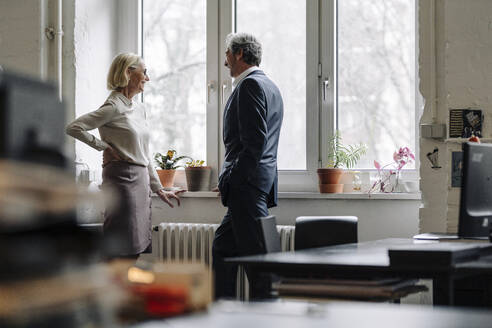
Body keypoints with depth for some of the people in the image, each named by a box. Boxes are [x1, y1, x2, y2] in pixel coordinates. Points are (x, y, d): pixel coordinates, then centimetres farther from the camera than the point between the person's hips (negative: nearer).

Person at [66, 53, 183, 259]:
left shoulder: (139, 109, 17)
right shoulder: (113, 107, -10)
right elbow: (73, 127, -16)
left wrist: (158, 189, 21)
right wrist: (104, 147, -11)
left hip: (141, 182, 9)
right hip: (122, 179, -9)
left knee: (140, 248, 7)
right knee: (123, 250, -10)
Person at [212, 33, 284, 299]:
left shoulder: (250, 85, -12)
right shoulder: (270, 86, 20)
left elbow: (254, 140, -20)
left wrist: (233, 179, -17)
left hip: (246, 184, -11)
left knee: (254, 251, -7)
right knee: (223, 246, 15)